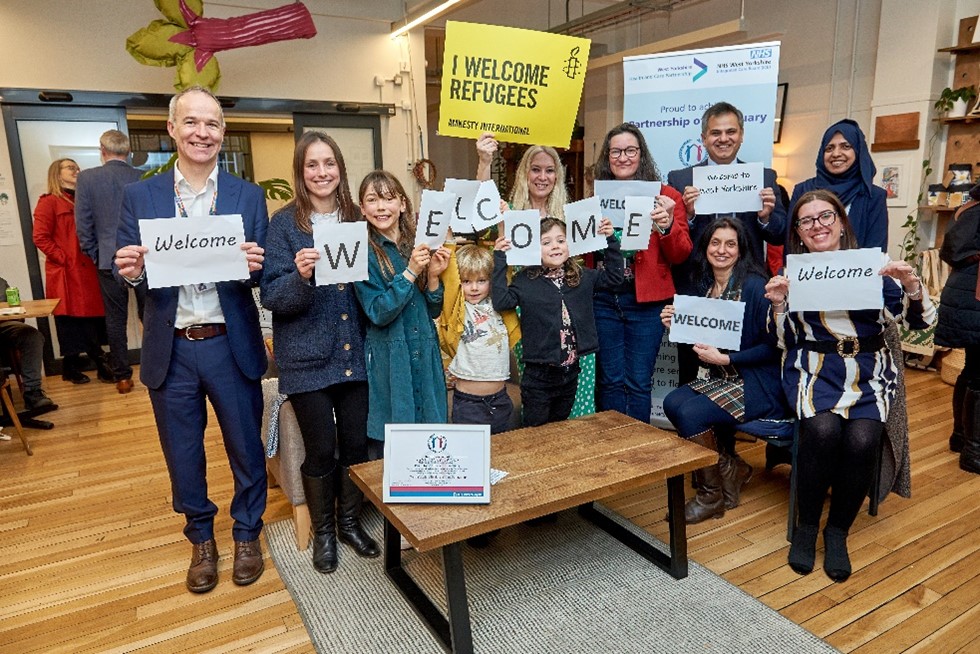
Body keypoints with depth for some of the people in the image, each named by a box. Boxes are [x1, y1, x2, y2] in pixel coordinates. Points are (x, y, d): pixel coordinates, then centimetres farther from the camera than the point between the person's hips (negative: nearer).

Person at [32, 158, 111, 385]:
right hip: (66, 274, -5)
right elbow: (40, 238, -10)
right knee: (70, 321, 1)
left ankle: (100, 363, 14)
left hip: (87, 271, 5)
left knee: (92, 318, 7)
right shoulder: (49, 202, -2)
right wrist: (64, 258, -13)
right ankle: (71, 368, 12)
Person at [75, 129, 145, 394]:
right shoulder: (144, 178, -3)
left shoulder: (87, 178, -3)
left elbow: (82, 224, -2)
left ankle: (122, 376, 13)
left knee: (116, 320, 7)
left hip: (109, 261, 0)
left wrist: (94, 255, 9)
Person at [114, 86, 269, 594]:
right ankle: (201, 537, 37)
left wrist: (255, 265, -22)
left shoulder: (248, 196, 1)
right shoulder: (139, 196, 3)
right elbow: (127, 271, 3)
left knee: (246, 448, 11)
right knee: (183, 455, 15)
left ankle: (247, 533, 34)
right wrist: (131, 272, -20)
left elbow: (264, 275, 0)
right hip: (171, 350, 1)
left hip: (231, 345, -1)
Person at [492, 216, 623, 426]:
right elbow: (501, 301, -22)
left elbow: (613, 277, 11)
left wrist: (611, 241, 3)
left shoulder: (582, 276, 4)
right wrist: (500, 260, -23)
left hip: (571, 372, 5)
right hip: (539, 376, -4)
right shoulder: (525, 281, -11)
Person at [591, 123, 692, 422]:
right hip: (603, 299, 2)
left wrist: (667, 226, -18)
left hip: (646, 300, -2)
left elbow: (681, 255, -1)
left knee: (639, 382, 5)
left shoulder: (665, 196, 2)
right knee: (611, 380, 10)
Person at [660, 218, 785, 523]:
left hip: (756, 383, -7)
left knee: (691, 413, -24)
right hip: (717, 378, 7)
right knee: (672, 403, -18)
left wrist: (725, 358, -21)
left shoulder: (755, 286, -14)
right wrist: (677, 327, -3)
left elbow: (772, 347, -15)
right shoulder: (704, 287, 7)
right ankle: (731, 469, 3)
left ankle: (712, 496, 0)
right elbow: (700, 343, 14)